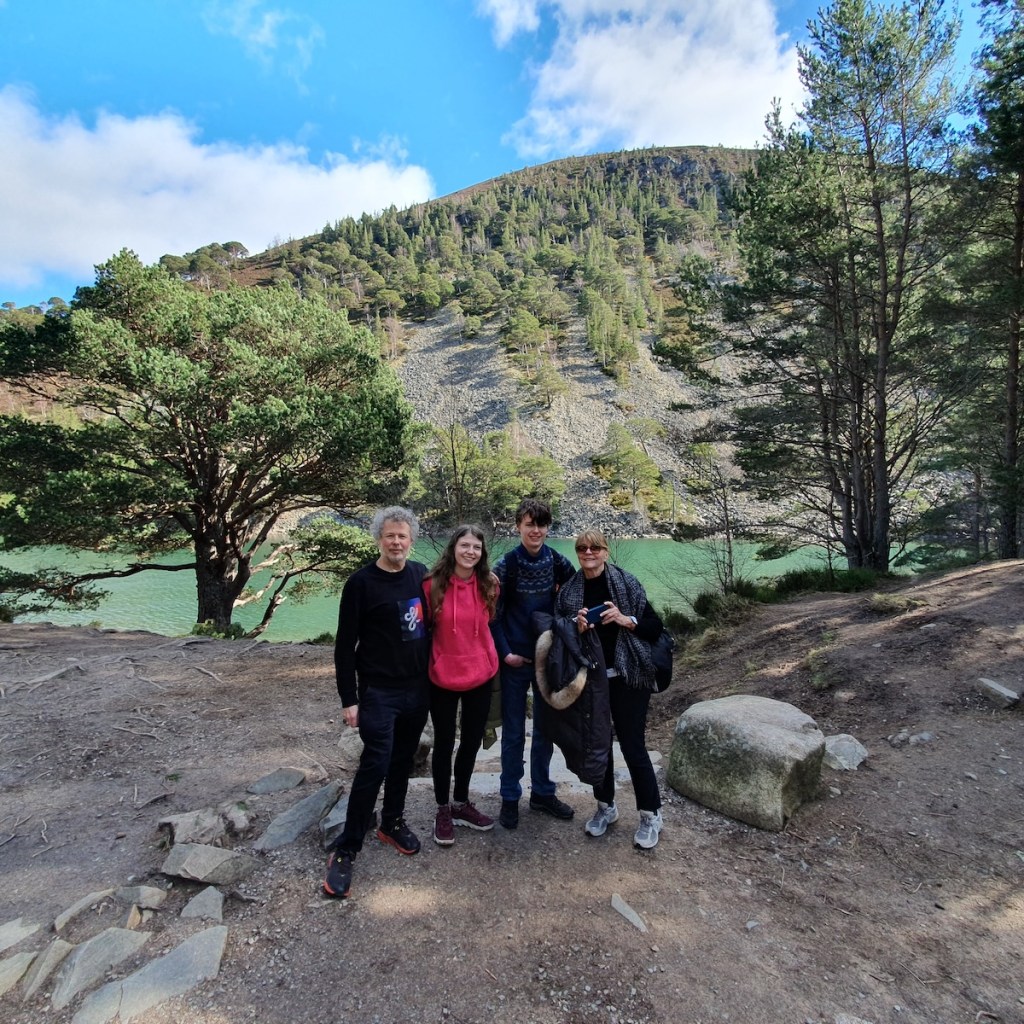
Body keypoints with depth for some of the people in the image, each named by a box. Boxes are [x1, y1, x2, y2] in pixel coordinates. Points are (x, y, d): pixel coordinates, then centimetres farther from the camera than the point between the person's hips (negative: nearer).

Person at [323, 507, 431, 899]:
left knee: (403, 760, 16)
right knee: (375, 765, -6)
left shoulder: (421, 574, 2)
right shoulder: (361, 582, -12)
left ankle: (392, 822, 36)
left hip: (418, 689, 5)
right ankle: (345, 850, 10)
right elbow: (345, 645, -9)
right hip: (378, 692, -5)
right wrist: (349, 698, -11)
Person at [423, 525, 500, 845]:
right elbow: (423, 627, -3)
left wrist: (490, 654, 9)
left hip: (481, 674, 3)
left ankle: (462, 803, 38)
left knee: (472, 741, 17)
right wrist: (428, 662, -1)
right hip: (443, 677, -3)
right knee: (444, 743, 12)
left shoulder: (489, 584, -5)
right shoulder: (433, 585, -14)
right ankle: (443, 810, 31)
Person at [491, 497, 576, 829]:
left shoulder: (558, 562, -3)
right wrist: (505, 652, -12)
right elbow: (493, 614, -8)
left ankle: (542, 792, 31)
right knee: (513, 731, 8)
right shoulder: (506, 564, -11)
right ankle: (510, 798, 23)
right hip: (515, 659, -3)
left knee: (546, 728, 14)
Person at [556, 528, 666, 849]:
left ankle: (650, 815, 22)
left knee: (633, 748, 2)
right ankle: (605, 806, 34)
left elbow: (655, 627, -5)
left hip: (628, 679, -3)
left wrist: (625, 620, -20)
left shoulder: (626, 582, -7)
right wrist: (576, 628, -13)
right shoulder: (569, 592, 1)